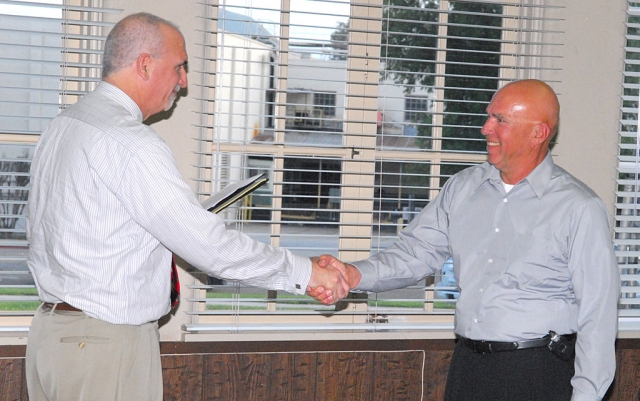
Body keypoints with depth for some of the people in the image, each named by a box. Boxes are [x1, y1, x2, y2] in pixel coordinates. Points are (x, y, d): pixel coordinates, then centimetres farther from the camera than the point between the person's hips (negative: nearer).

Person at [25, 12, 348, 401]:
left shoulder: (62, 125, 11)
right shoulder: (129, 142, -19)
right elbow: (208, 245, -23)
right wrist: (305, 272, -14)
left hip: (51, 328, 9)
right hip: (108, 342, -9)